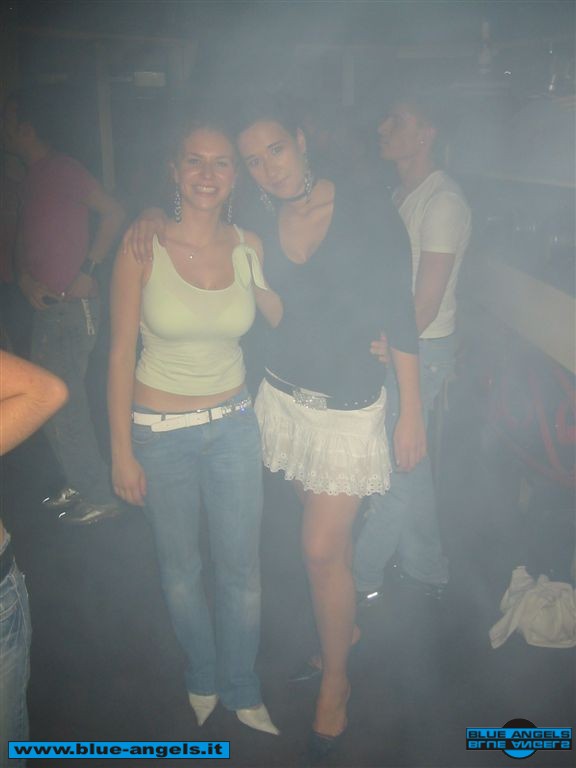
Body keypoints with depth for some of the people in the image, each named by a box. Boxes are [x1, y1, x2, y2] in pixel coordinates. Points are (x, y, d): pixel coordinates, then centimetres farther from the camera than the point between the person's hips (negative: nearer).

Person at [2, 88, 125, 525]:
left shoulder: (62, 169, -10)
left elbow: (113, 213, -18)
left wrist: (87, 272, -19)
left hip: (72, 307, -9)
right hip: (46, 305, 9)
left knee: (62, 405, -7)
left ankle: (100, 496, 6)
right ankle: (80, 484, 28)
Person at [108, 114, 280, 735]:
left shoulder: (249, 246, -4)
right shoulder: (142, 248, -12)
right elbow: (121, 354, -9)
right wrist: (122, 450, -7)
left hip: (232, 424, 2)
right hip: (159, 430, -2)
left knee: (242, 569, 11)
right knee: (179, 569, 16)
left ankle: (240, 690, 38)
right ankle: (202, 677, 45)